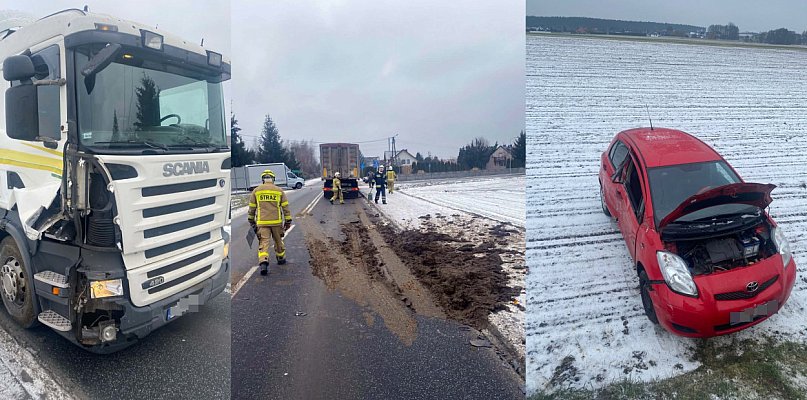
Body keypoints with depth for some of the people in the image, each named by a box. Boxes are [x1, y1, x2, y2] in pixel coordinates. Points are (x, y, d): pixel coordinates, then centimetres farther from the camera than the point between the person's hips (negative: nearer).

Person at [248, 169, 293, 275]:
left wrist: (251, 220, 20)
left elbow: (252, 208, 8)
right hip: (276, 222, 1)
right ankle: (281, 258, 34)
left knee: (263, 242, -3)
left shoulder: (256, 191, 3)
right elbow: (285, 207, 2)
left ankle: (263, 263, -20)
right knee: (278, 240, 19)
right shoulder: (279, 191, 2)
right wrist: (288, 221, 8)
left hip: (262, 222, -1)